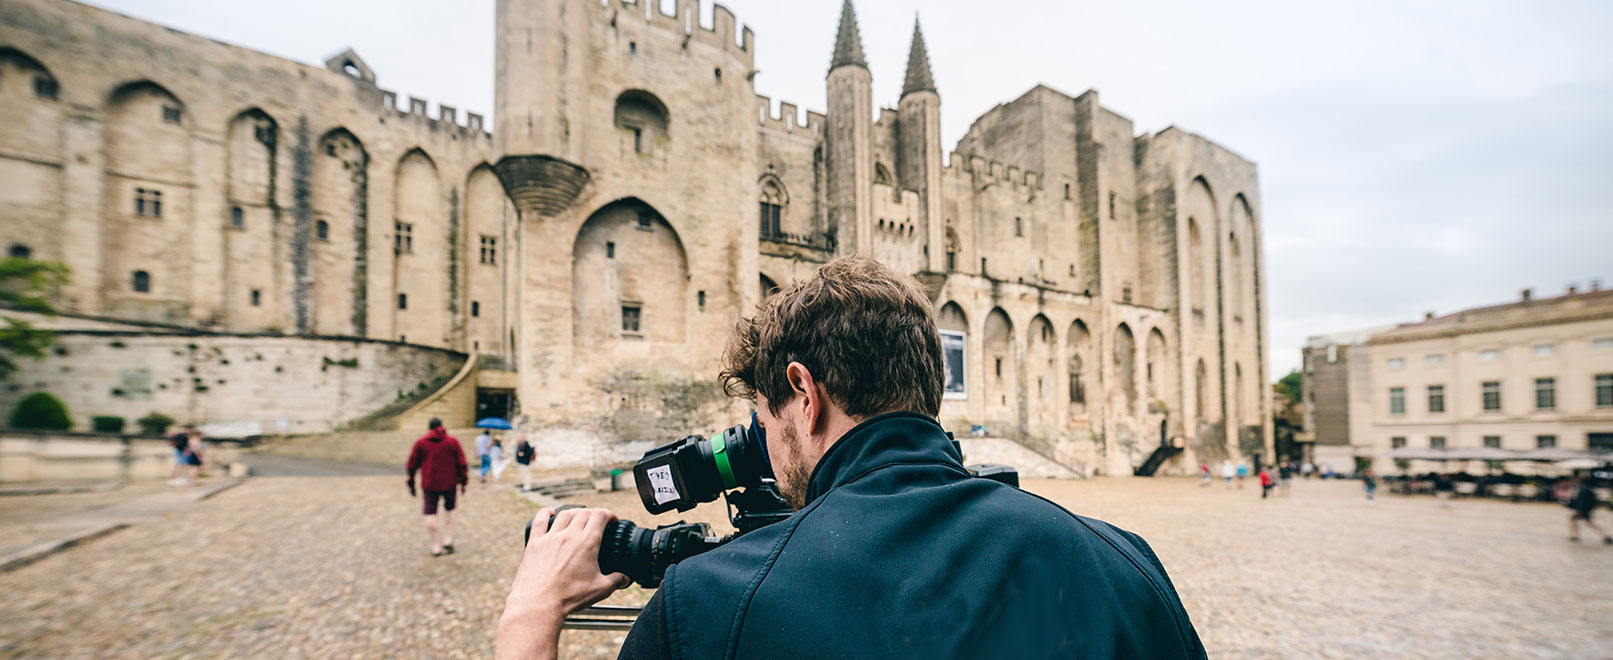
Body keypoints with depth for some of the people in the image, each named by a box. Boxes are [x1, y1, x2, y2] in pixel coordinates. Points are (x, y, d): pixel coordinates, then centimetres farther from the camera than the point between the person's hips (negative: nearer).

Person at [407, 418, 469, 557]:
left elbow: (412, 464, 6)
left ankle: (436, 547, 6)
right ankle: (448, 540, 10)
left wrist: (411, 484, 14)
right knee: (449, 509, 18)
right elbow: (461, 463, 0)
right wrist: (463, 482, 6)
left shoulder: (420, 443, 3)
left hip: (429, 484, 0)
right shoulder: (452, 441, 2)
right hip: (449, 483, 1)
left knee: (430, 514, 5)